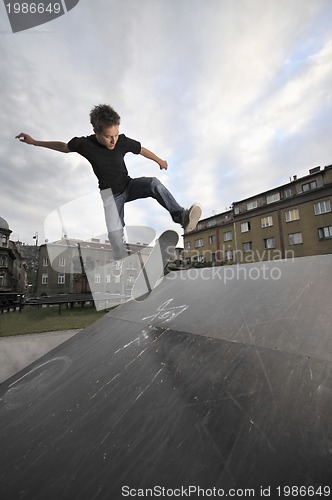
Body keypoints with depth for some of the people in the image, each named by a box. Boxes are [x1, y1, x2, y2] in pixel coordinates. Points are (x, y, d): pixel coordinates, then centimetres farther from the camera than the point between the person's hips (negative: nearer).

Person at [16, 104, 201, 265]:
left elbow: (142, 150, 5)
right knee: (114, 233, -13)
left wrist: (160, 160, 19)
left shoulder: (122, 141, -13)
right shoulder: (84, 144, -14)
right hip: (110, 193, -1)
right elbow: (63, 146, 7)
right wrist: (34, 142, 12)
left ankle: (182, 216, -41)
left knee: (154, 183, -29)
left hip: (129, 185, 2)